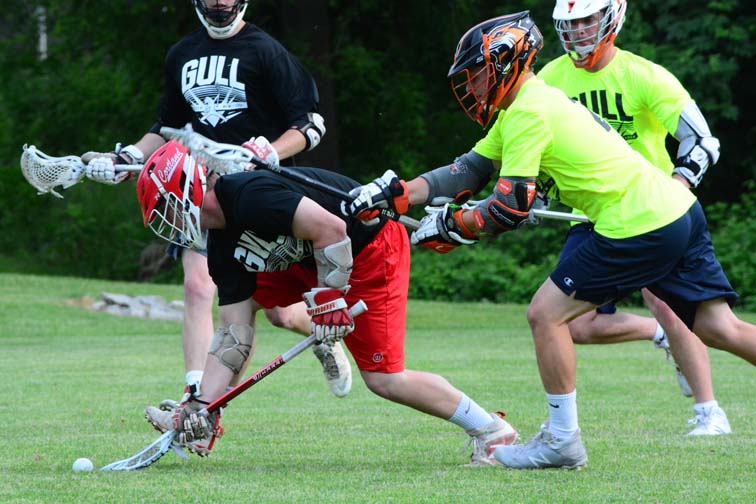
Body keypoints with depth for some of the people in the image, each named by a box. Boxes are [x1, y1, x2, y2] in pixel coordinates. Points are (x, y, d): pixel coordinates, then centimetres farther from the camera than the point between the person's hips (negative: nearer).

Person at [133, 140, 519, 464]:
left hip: (372, 250, -9)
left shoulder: (248, 195, -27)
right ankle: (200, 412, 10)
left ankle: (489, 430, 0)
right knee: (239, 300, 3)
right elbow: (234, 335, 0)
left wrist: (330, 298, -23)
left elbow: (330, 229, -32)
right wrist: (202, 406, -6)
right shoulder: (223, 247, 1)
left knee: (384, 379, -11)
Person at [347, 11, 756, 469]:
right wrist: (397, 195, 12)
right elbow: (468, 172, 20)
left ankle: (563, 441, 4)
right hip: (680, 211, 10)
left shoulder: (528, 113, -11)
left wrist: (451, 227, 0)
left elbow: (511, 208, -15)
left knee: (546, 313, -1)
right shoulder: (526, 105, 19)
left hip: (639, 226, -10)